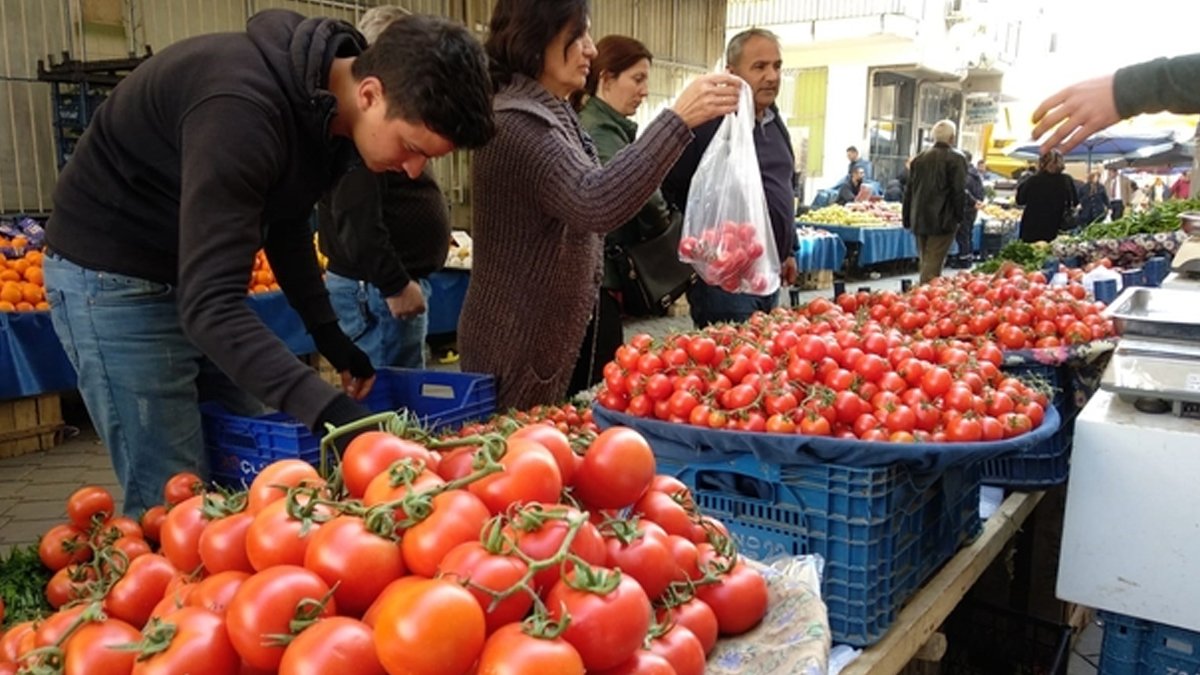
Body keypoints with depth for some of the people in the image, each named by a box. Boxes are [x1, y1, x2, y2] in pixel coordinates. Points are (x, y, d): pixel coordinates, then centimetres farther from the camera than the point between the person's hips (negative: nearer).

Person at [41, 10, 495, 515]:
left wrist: (326, 331, 6)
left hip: (195, 269, 8)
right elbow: (208, 302, -38)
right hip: (113, 276, -8)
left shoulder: (327, 107, -6)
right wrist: (326, 410, -47)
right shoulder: (242, 108, -33)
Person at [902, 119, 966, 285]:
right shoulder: (956, 158, -7)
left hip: (919, 220, 6)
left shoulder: (919, 159, 10)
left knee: (924, 262, 16)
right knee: (932, 264, -8)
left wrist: (906, 219, 18)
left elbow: (909, 191, 13)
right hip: (943, 221, -6)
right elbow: (959, 191, -11)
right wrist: (959, 215, -2)